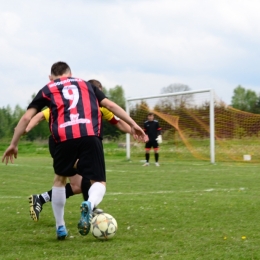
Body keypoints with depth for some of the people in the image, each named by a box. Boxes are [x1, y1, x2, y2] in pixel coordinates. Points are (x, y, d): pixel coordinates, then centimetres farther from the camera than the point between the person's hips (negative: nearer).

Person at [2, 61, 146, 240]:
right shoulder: (85, 84, 30)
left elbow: (26, 118, 19)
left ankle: (60, 227, 24)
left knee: (60, 179, 26)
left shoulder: (47, 90, 25)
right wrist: (133, 125, 25)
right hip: (90, 136, 0)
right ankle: (90, 204, -26)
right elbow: (110, 105, 23)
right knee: (99, 182, 10)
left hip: (65, 138, 0)